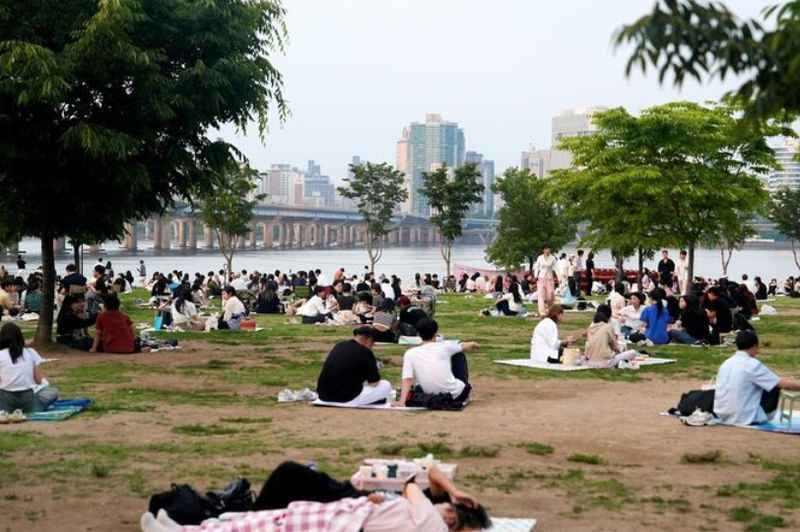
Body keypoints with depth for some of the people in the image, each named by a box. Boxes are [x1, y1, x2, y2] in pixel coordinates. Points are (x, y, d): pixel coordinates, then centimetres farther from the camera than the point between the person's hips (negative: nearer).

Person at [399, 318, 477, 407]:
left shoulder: (410, 354, -5)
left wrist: (402, 402, -21)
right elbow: (471, 345, 10)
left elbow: (407, 380, -17)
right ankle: (466, 388, 30)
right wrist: (474, 345, 33)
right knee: (459, 354, 18)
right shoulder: (444, 346, -7)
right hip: (455, 395, -2)